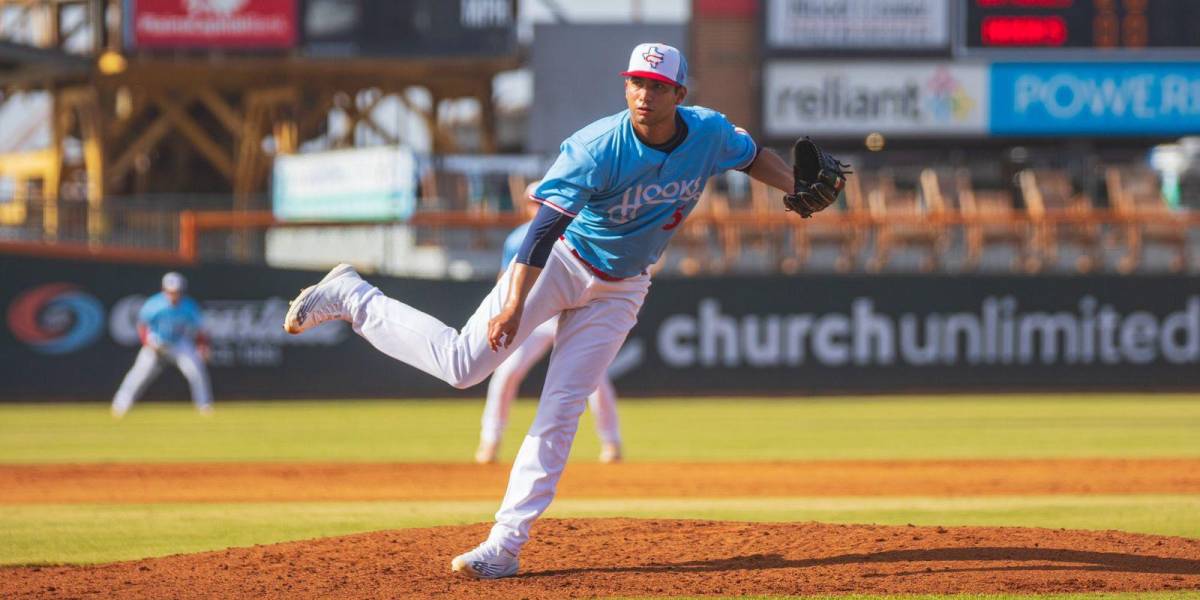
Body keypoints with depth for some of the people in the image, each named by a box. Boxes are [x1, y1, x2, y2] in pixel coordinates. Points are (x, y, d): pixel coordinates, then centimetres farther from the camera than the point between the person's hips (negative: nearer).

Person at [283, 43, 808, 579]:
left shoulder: (709, 133, -12)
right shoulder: (598, 148, -28)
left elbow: (754, 157, 11)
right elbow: (546, 225, -32)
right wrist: (516, 304, -40)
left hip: (619, 289, 4)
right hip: (562, 260, -4)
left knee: (561, 410, -4)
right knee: (462, 363, -11)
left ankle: (506, 544, -5)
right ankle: (351, 297, 8)